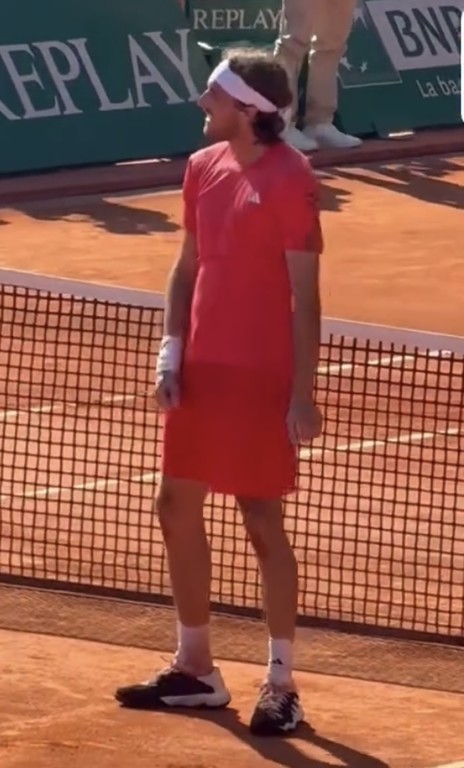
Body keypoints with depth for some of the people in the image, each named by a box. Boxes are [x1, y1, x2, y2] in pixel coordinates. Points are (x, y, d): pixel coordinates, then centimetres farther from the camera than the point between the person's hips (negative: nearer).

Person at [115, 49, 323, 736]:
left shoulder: (288, 179, -14)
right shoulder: (203, 168, 7)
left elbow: (305, 295, -13)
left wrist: (303, 394, -15)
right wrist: (170, 352, 5)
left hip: (262, 379, -8)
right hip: (200, 371, 8)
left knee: (263, 522, -3)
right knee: (177, 507, 13)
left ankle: (281, 687, 7)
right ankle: (195, 669, 26)